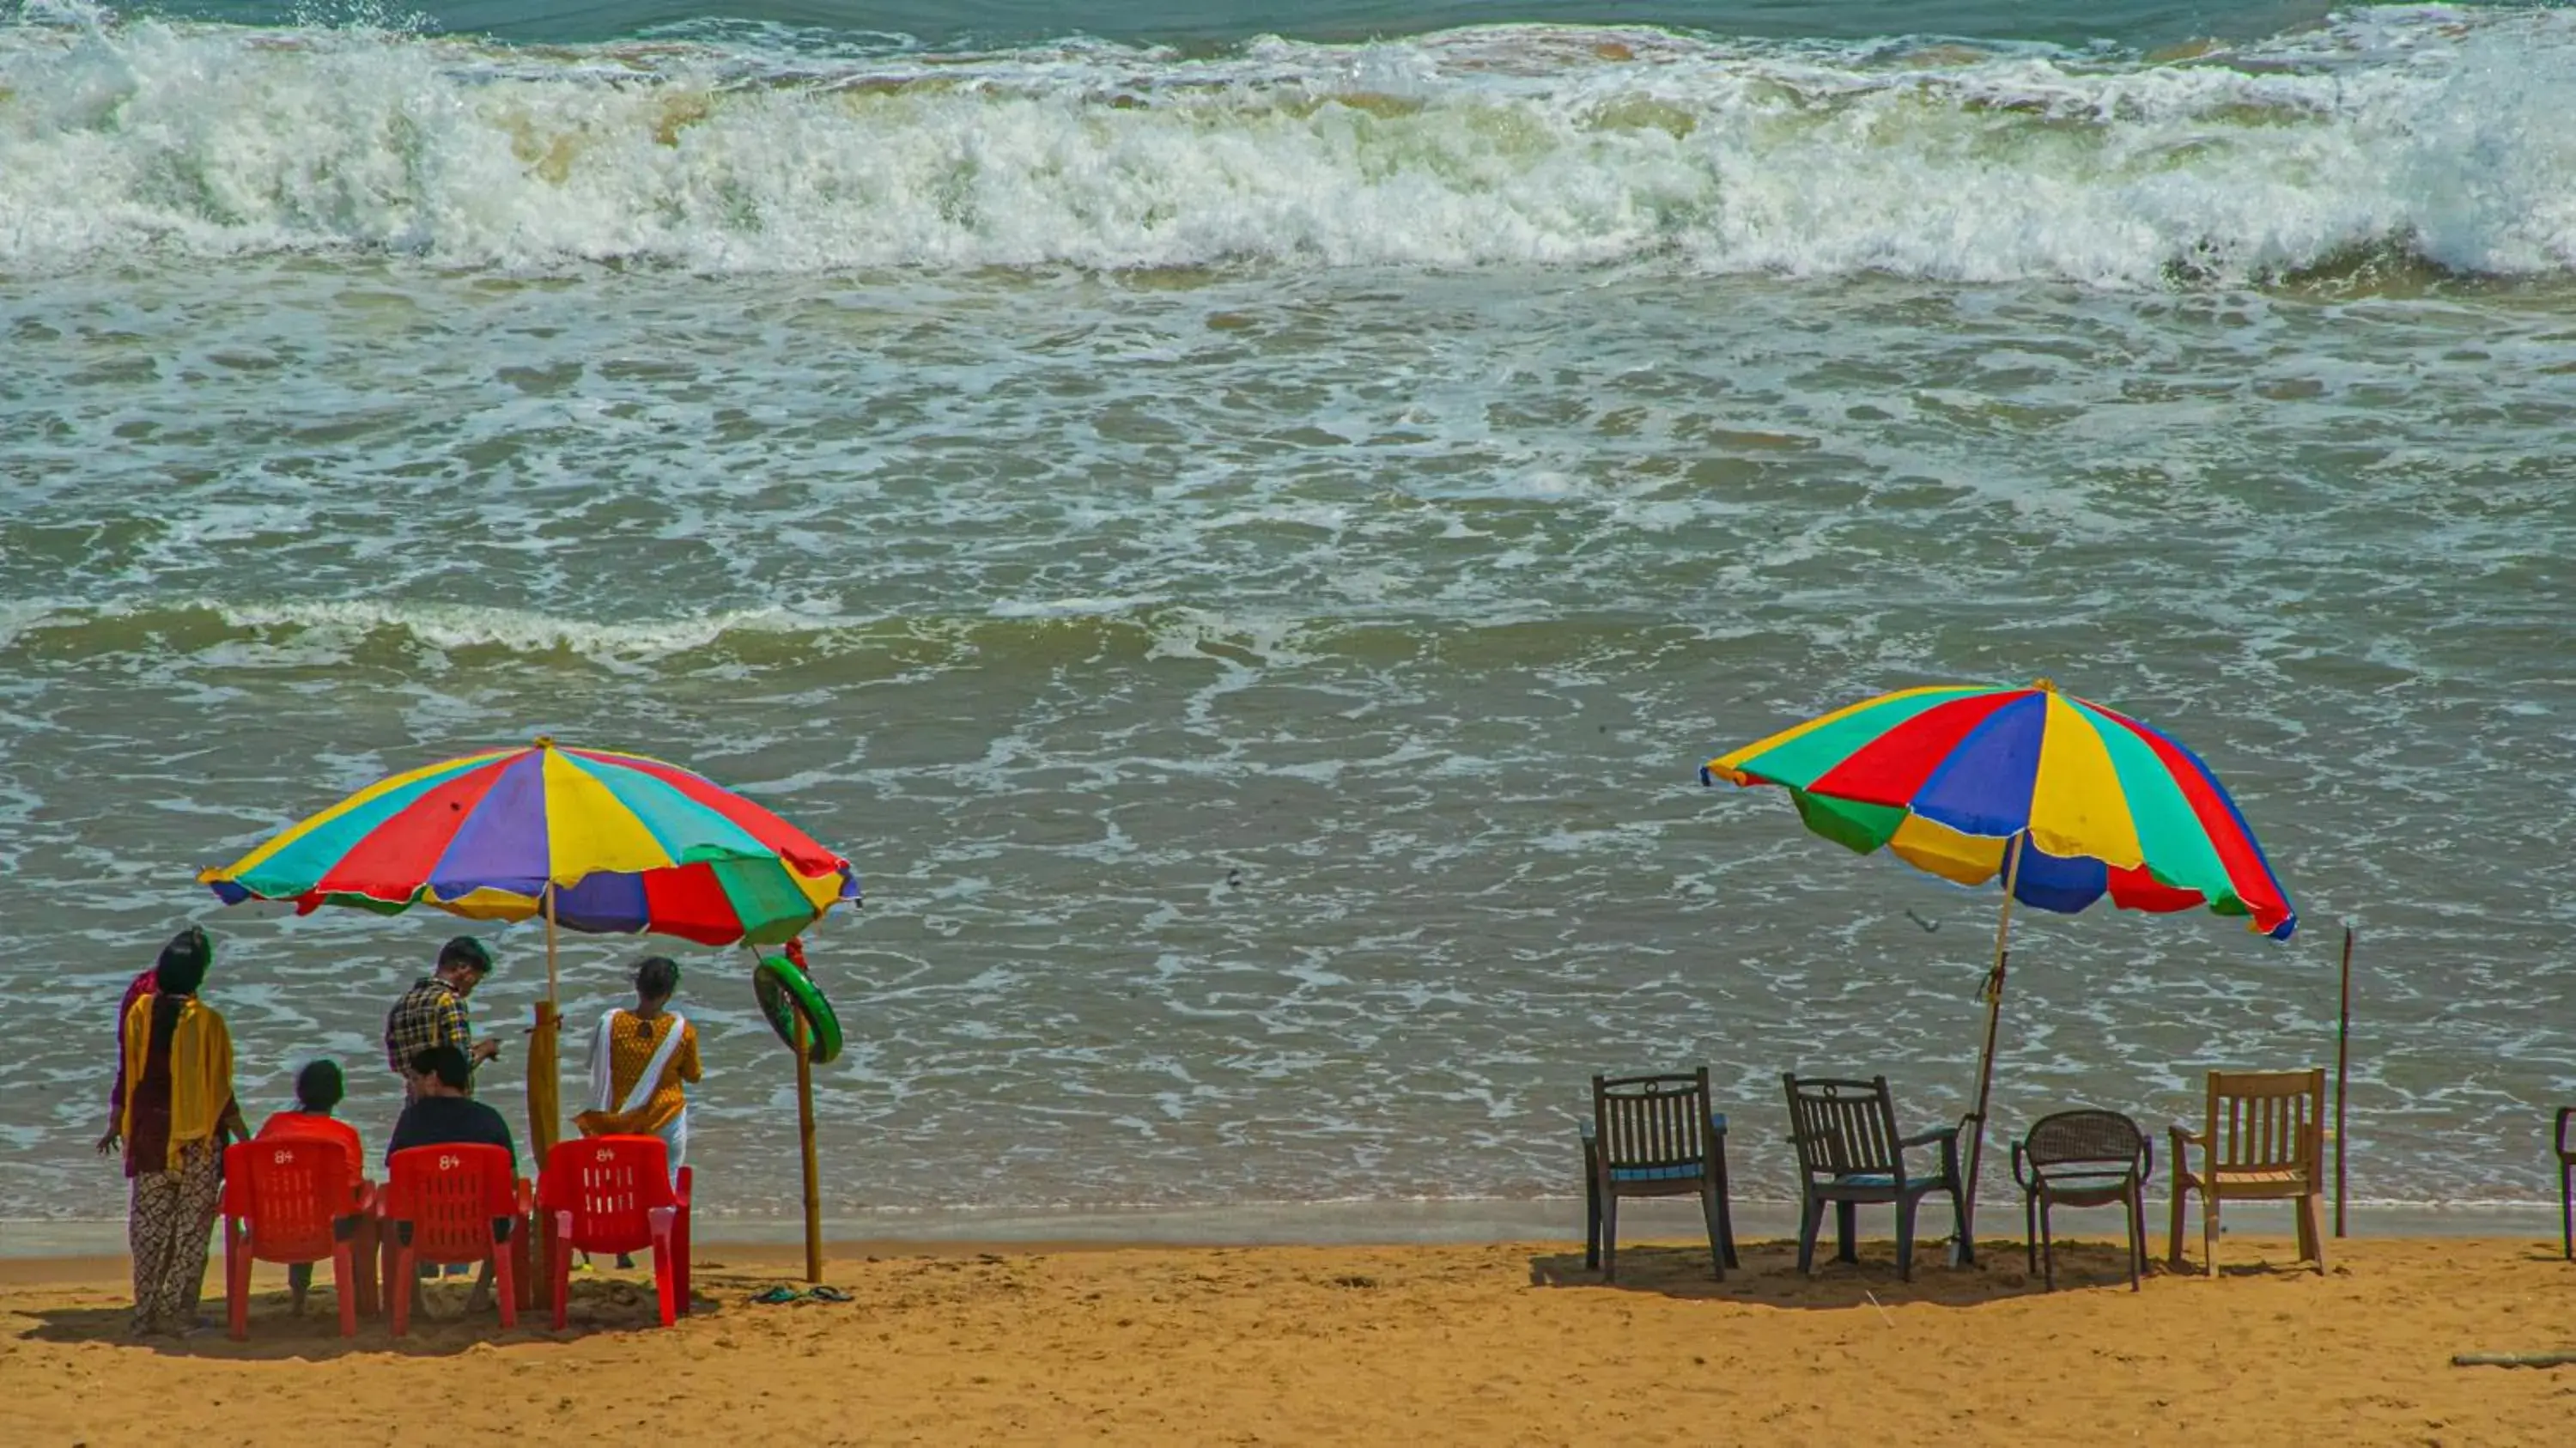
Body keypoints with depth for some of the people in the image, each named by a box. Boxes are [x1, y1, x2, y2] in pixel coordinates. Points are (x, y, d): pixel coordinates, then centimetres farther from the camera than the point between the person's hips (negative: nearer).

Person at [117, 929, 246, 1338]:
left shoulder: (140, 1013, -2)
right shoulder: (206, 1021, -10)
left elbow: (127, 1076, 4)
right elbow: (220, 1090, -8)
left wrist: (118, 1127, 16)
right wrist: (244, 1137, 0)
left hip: (149, 1134, 3)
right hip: (198, 1136, -3)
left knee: (149, 1225, 9)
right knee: (191, 1228, 4)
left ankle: (146, 1314, 8)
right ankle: (179, 1312, 2)